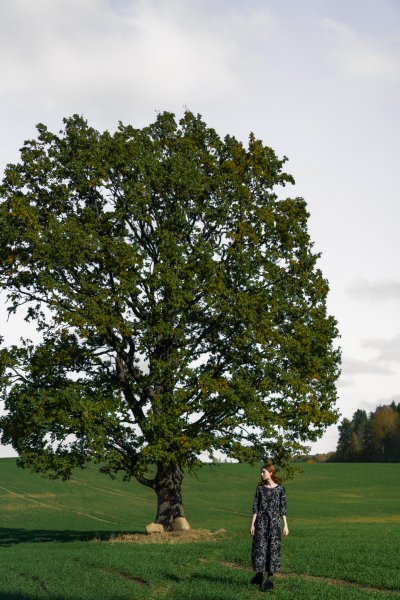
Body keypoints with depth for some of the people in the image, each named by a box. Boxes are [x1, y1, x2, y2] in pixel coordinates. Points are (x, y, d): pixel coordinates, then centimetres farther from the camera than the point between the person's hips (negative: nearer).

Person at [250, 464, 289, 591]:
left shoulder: (280, 488, -1)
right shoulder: (260, 488, 4)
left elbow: (283, 508, 1)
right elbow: (255, 507, 3)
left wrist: (286, 525, -2)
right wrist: (252, 524, -2)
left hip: (274, 521, -2)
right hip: (261, 521, 2)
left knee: (273, 548, -1)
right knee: (259, 547, 2)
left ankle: (269, 578, 5)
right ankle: (259, 574, 19)